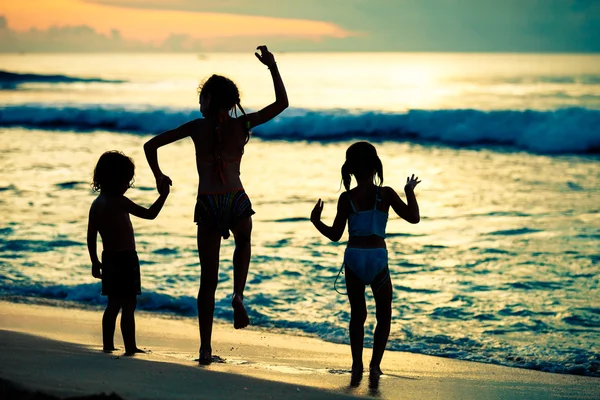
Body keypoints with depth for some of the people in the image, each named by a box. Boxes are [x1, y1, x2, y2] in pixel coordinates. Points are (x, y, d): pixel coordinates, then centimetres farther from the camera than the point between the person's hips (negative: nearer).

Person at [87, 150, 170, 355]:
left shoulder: (97, 204, 9)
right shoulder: (120, 202, -15)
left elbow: (91, 236, 13)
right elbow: (150, 214, -15)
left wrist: (95, 261, 19)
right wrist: (163, 195, -5)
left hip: (108, 258, 8)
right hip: (125, 259, -8)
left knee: (113, 304, 17)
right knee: (128, 305, -5)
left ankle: (108, 344, 22)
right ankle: (130, 347, -5)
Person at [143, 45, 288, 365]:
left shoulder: (196, 127, 1)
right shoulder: (242, 125, 1)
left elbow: (151, 145, 1)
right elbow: (282, 103, 11)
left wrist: (158, 176, 16)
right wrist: (273, 67, 16)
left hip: (207, 206, 0)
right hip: (237, 203, 0)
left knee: (208, 282, 9)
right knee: (243, 242, 36)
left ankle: (205, 348, 6)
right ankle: (238, 296, 11)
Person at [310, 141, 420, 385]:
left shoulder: (346, 198, -3)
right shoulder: (385, 194, -6)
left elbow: (335, 235, -2)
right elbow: (413, 218, -3)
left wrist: (316, 221, 15)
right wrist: (410, 191, 11)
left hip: (353, 258, 2)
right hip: (377, 259, -2)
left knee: (357, 315, 16)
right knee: (384, 315, 14)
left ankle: (357, 367, 10)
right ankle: (375, 365, 0)